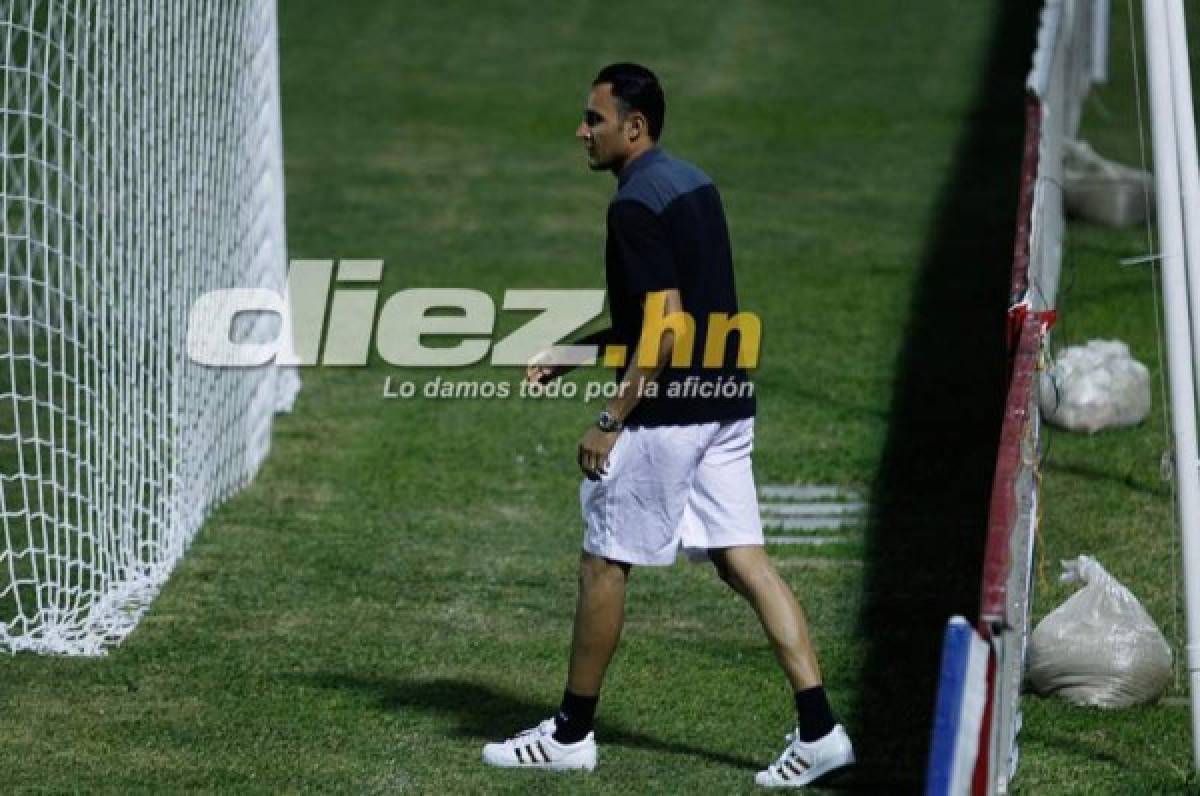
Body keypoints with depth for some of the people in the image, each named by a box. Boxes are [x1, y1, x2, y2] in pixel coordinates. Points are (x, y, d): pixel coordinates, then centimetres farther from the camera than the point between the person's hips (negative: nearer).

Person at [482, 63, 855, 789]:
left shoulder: (637, 204, -16)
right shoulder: (692, 184, 14)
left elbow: (665, 327, -21)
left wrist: (612, 422, -17)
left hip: (667, 412, -9)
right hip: (726, 403, 9)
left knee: (605, 562, 4)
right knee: (744, 561, 5)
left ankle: (571, 734, 14)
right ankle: (819, 728, -4)